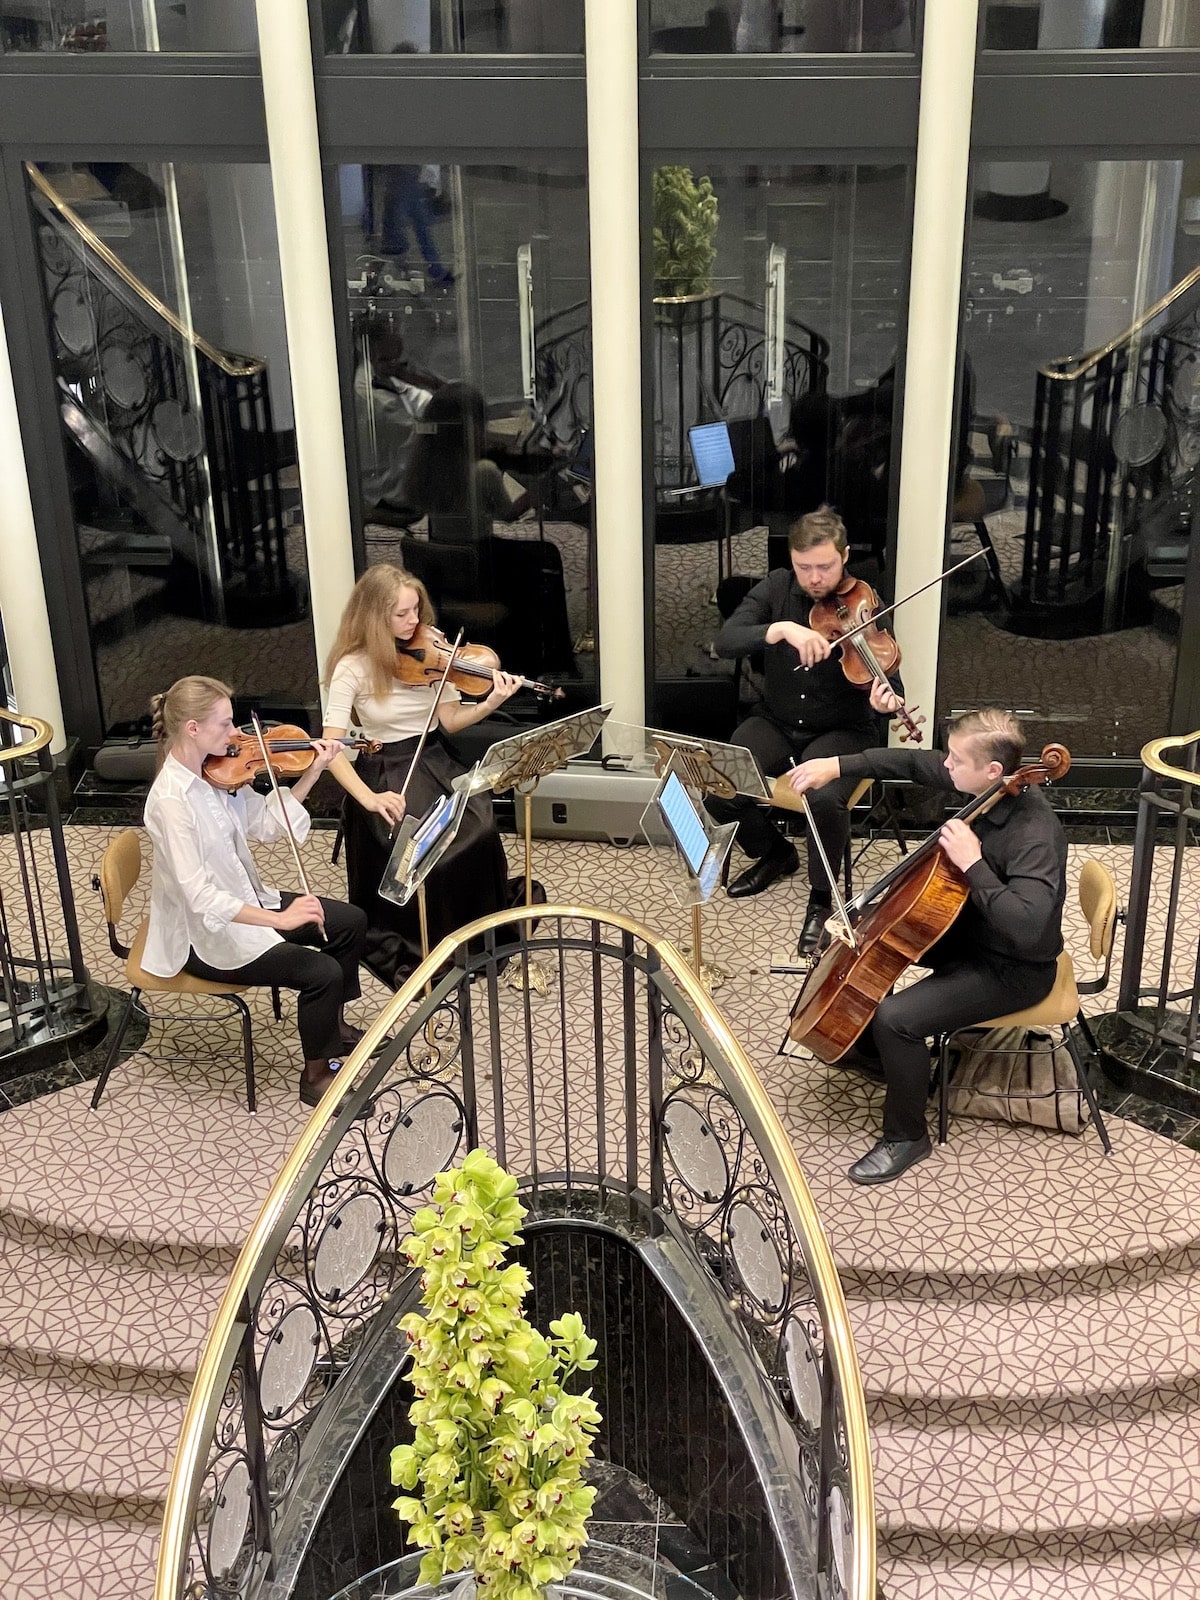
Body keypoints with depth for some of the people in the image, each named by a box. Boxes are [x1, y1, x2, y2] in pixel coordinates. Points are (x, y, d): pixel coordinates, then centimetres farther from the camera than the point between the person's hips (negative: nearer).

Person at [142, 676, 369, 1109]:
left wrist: (314, 771, -5)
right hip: (204, 933, -9)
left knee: (350, 922, 11)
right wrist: (279, 919, -38)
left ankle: (334, 1026, 31)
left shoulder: (214, 773, -4)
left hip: (242, 902, 9)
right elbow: (200, 898, -34)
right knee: (322, 972, -18)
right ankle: (317, 1075, 6)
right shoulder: (172, 800, -30)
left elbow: (267, 823, 2)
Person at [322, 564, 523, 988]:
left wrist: (491, 704, -18)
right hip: (386, 772, -3)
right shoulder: (352, 667, -11)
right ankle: (412, 950, 0)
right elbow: (332, 746, -15)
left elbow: (449, 720, 1)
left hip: (436, 762, 3)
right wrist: (368, 797, -28)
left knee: (479, 834, -24)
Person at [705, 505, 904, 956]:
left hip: (841, 730, -3)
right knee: (718, 788, -21)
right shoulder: (777, 588, -6)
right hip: (776, 723, 3)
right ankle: (775, 853, 12)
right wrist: (781, 628, -37)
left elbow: (887, 685, -16)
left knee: (825, 799, -34)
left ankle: (821, 898, -5)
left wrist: (884, 700, -42)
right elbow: (725, 641, -19)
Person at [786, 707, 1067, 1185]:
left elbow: (1026, 928, -43)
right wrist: (838, 765, -4)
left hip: (1013, 968, -9)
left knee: (896, 1018, -25)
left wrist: (972, 864, -41)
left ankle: (906, 1137, -1)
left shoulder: (1035, 834, -34)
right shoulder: (984, 786, -10)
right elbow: (914, 763, 4)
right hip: (968, 929, 9)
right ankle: (873, 1052, 34)